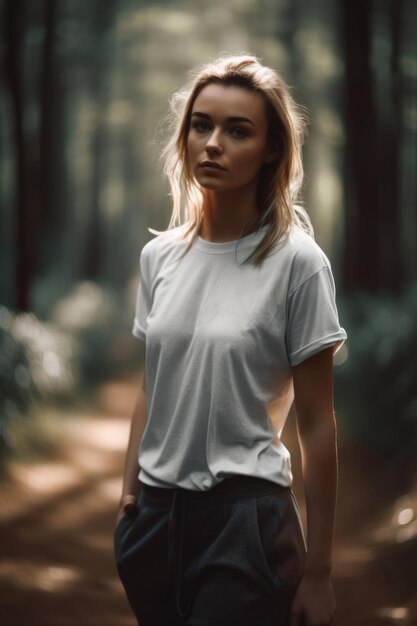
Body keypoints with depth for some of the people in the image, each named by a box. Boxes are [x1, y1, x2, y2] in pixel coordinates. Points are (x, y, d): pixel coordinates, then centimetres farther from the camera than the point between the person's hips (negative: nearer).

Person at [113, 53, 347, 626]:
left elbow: (316, 425, -8)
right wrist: (129, 494, 8)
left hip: (247, 514, -5)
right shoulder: (159, 256, 5)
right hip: (156, 511, 5)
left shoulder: (296, 261, -10)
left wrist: (317, 570, -7)